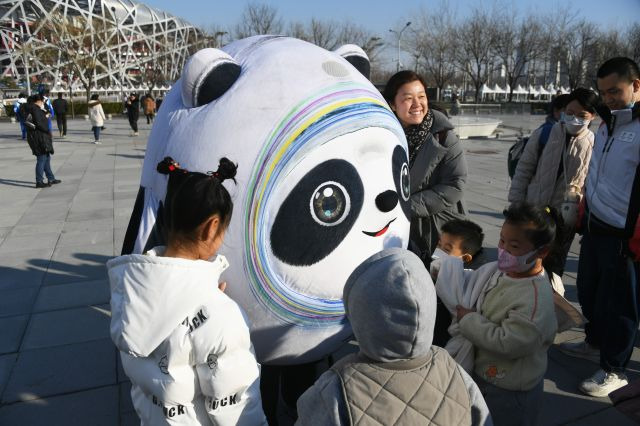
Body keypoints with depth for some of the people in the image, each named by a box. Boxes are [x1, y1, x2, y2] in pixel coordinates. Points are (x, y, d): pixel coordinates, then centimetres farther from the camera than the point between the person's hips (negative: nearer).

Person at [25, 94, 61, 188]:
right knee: (41, 159, -6)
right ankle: (39, 182, -2)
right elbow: (38, 123, -20)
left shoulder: (36, 109, 16)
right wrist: (47, 131, -11)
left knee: (47, 158, 17)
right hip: (39, 138, -11)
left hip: (41, 137, 11)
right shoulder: (35, 109, -14)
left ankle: (51, 179, 25)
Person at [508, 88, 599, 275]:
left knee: (552, 269, 15)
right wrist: (515, 205, -2)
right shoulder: (543, 135, -5)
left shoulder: (595, 146, -6)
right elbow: (523, 171, -1)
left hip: (565, 220, -1)